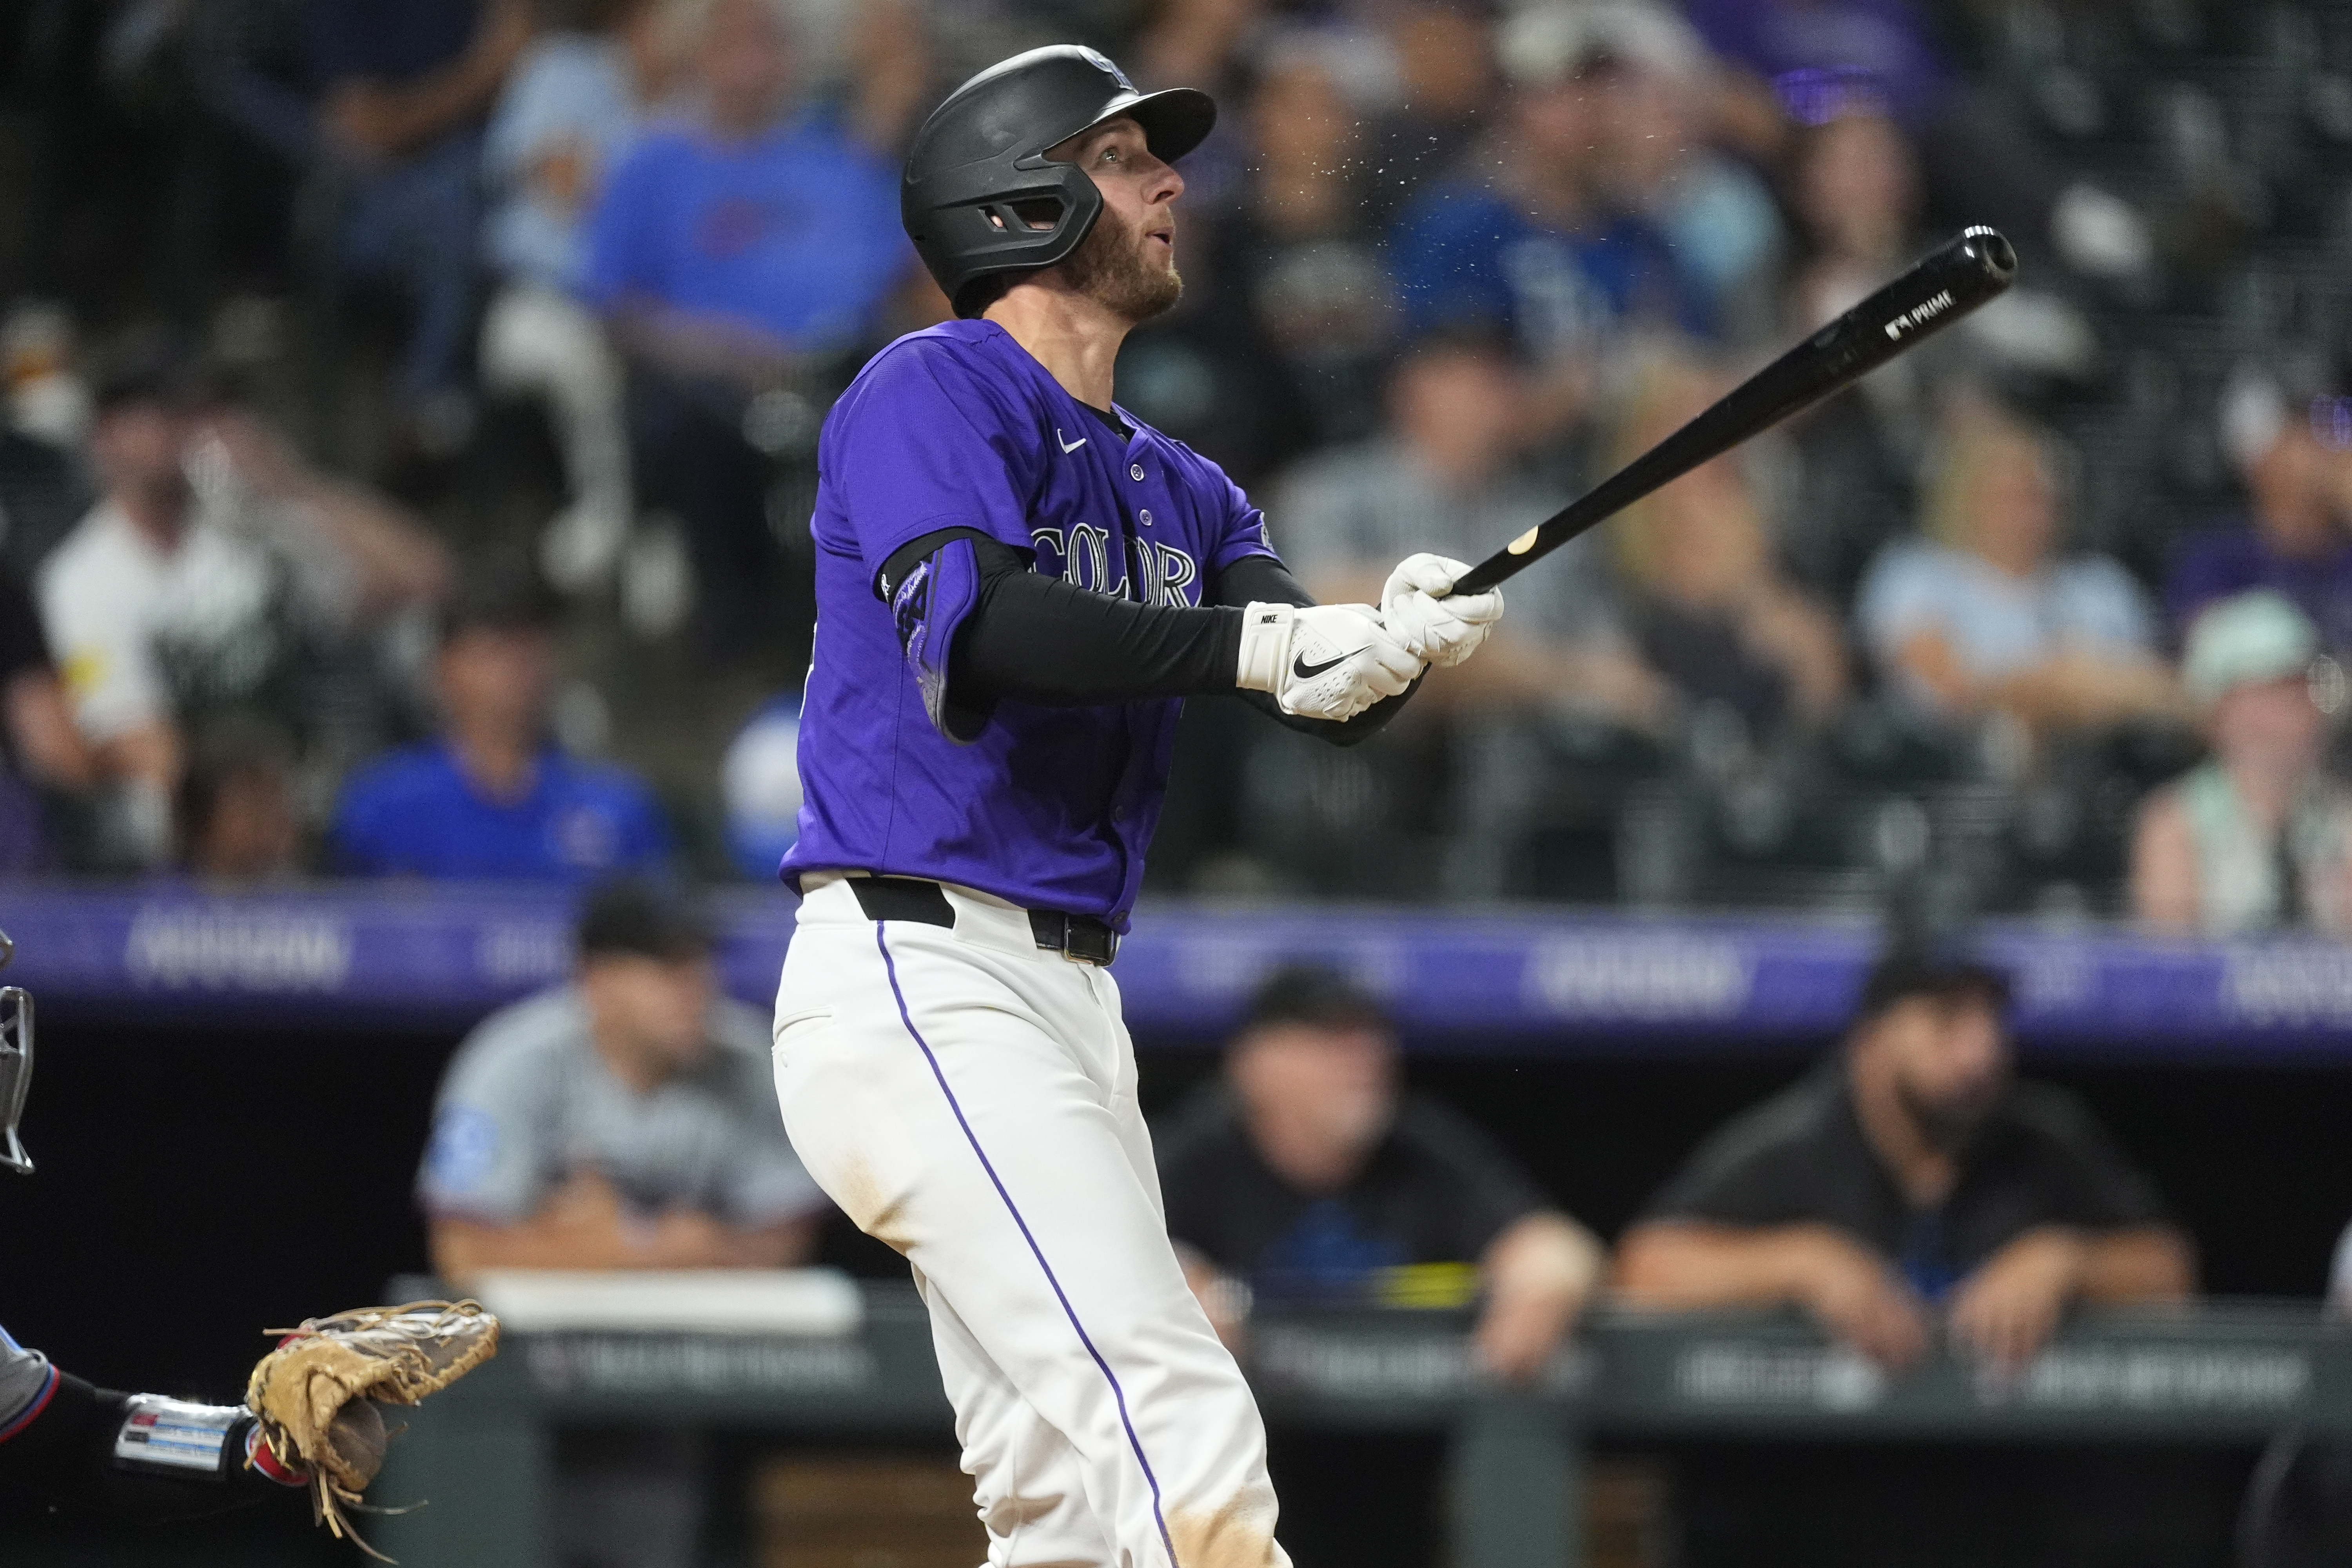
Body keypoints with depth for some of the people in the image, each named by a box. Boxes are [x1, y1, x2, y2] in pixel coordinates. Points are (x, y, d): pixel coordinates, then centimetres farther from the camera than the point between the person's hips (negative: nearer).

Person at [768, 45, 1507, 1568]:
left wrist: (1398, 637, -19)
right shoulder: (932, 394, -4)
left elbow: (1317, 692, 4)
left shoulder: (1183, 490, 20)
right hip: (921, 973, -9)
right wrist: (1263, 645, -30)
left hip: (1071, 1005, 9)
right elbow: (972, 630, -23)